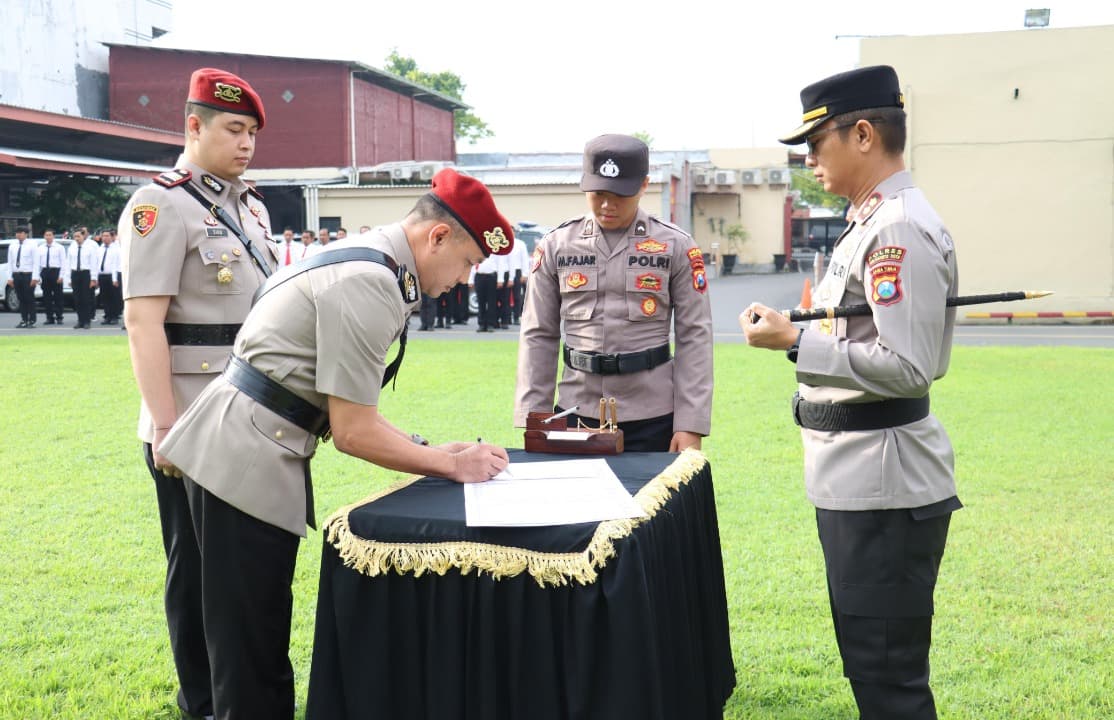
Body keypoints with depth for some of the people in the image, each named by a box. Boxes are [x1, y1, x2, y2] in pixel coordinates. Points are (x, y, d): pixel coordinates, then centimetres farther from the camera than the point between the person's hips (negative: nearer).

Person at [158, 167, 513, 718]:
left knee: (263, 640, 18)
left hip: (256, 455, 10)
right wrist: (451, 464, -7)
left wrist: (429, 450, 9)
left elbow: (346, 407, 16)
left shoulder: (367, 261, 12)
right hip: (245, 466, -10)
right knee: (252, 656, 0)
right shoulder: (369, 284, -19)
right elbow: (353, 431, -18)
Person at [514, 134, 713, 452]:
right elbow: (538, 337, 7)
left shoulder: (677, 246, 0)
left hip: (652, 417, -1)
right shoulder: (555, 246, 4)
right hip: (575, 414, 1)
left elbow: (694, 337, -1)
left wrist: (691, 426, -7)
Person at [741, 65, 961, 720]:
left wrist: (795, 343, -21)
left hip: (884, 485, -10)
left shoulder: (901, 228, -18)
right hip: (858, 476, 10)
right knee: (870, 663, 22)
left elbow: (907, 366, -25)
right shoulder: (872, 222, 13)